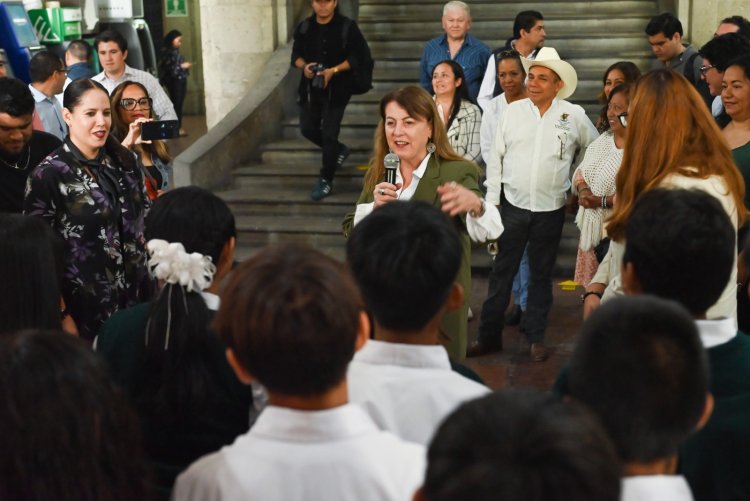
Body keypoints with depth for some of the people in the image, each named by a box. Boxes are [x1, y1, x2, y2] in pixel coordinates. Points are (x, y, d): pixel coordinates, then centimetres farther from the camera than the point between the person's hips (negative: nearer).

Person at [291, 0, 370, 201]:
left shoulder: (347, 27, -9)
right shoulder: (304, 28, 4)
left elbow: (356, 57, -9)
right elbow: (296, 54, 10)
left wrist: (333, 71, -21)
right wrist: (304, 66, -13)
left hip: (337, 88, -5)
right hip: (310, 86, 5)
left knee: (329, 134, -6)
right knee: (308, 129, 9)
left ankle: (326, 180, 7)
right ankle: (339, 150, 36)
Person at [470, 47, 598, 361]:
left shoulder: (574, 116, -1)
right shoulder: (512, 112, 1)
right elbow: (496, 159, 3)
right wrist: (491, 202, 0)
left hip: (551, 209, 0)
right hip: (512, 205, 1)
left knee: (541, 275, 10)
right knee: (501, 272, 4)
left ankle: (536, 337, 21)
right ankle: (489, 335, 13)